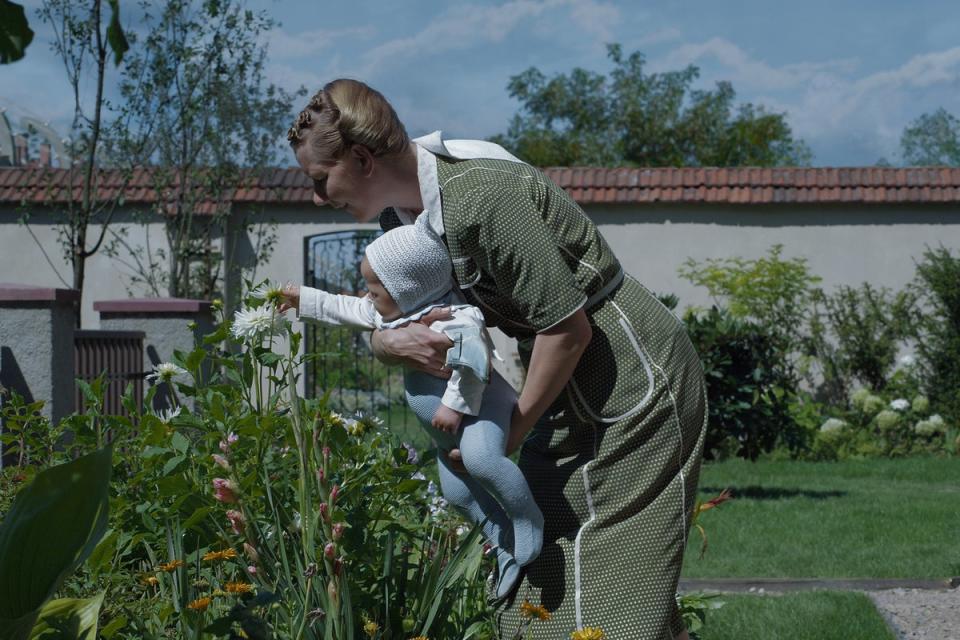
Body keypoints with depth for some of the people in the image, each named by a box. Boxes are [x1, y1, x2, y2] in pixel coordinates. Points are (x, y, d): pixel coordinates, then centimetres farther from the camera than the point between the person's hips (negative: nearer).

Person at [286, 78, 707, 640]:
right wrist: (391, 341, -17)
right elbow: (382, 315, 8)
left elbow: (569, 327, -24)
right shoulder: (401, 210, 2)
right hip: (575, 387, 9)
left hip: (635, 378, -9)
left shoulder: (479, 196, -27)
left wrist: (513, 431, -13)